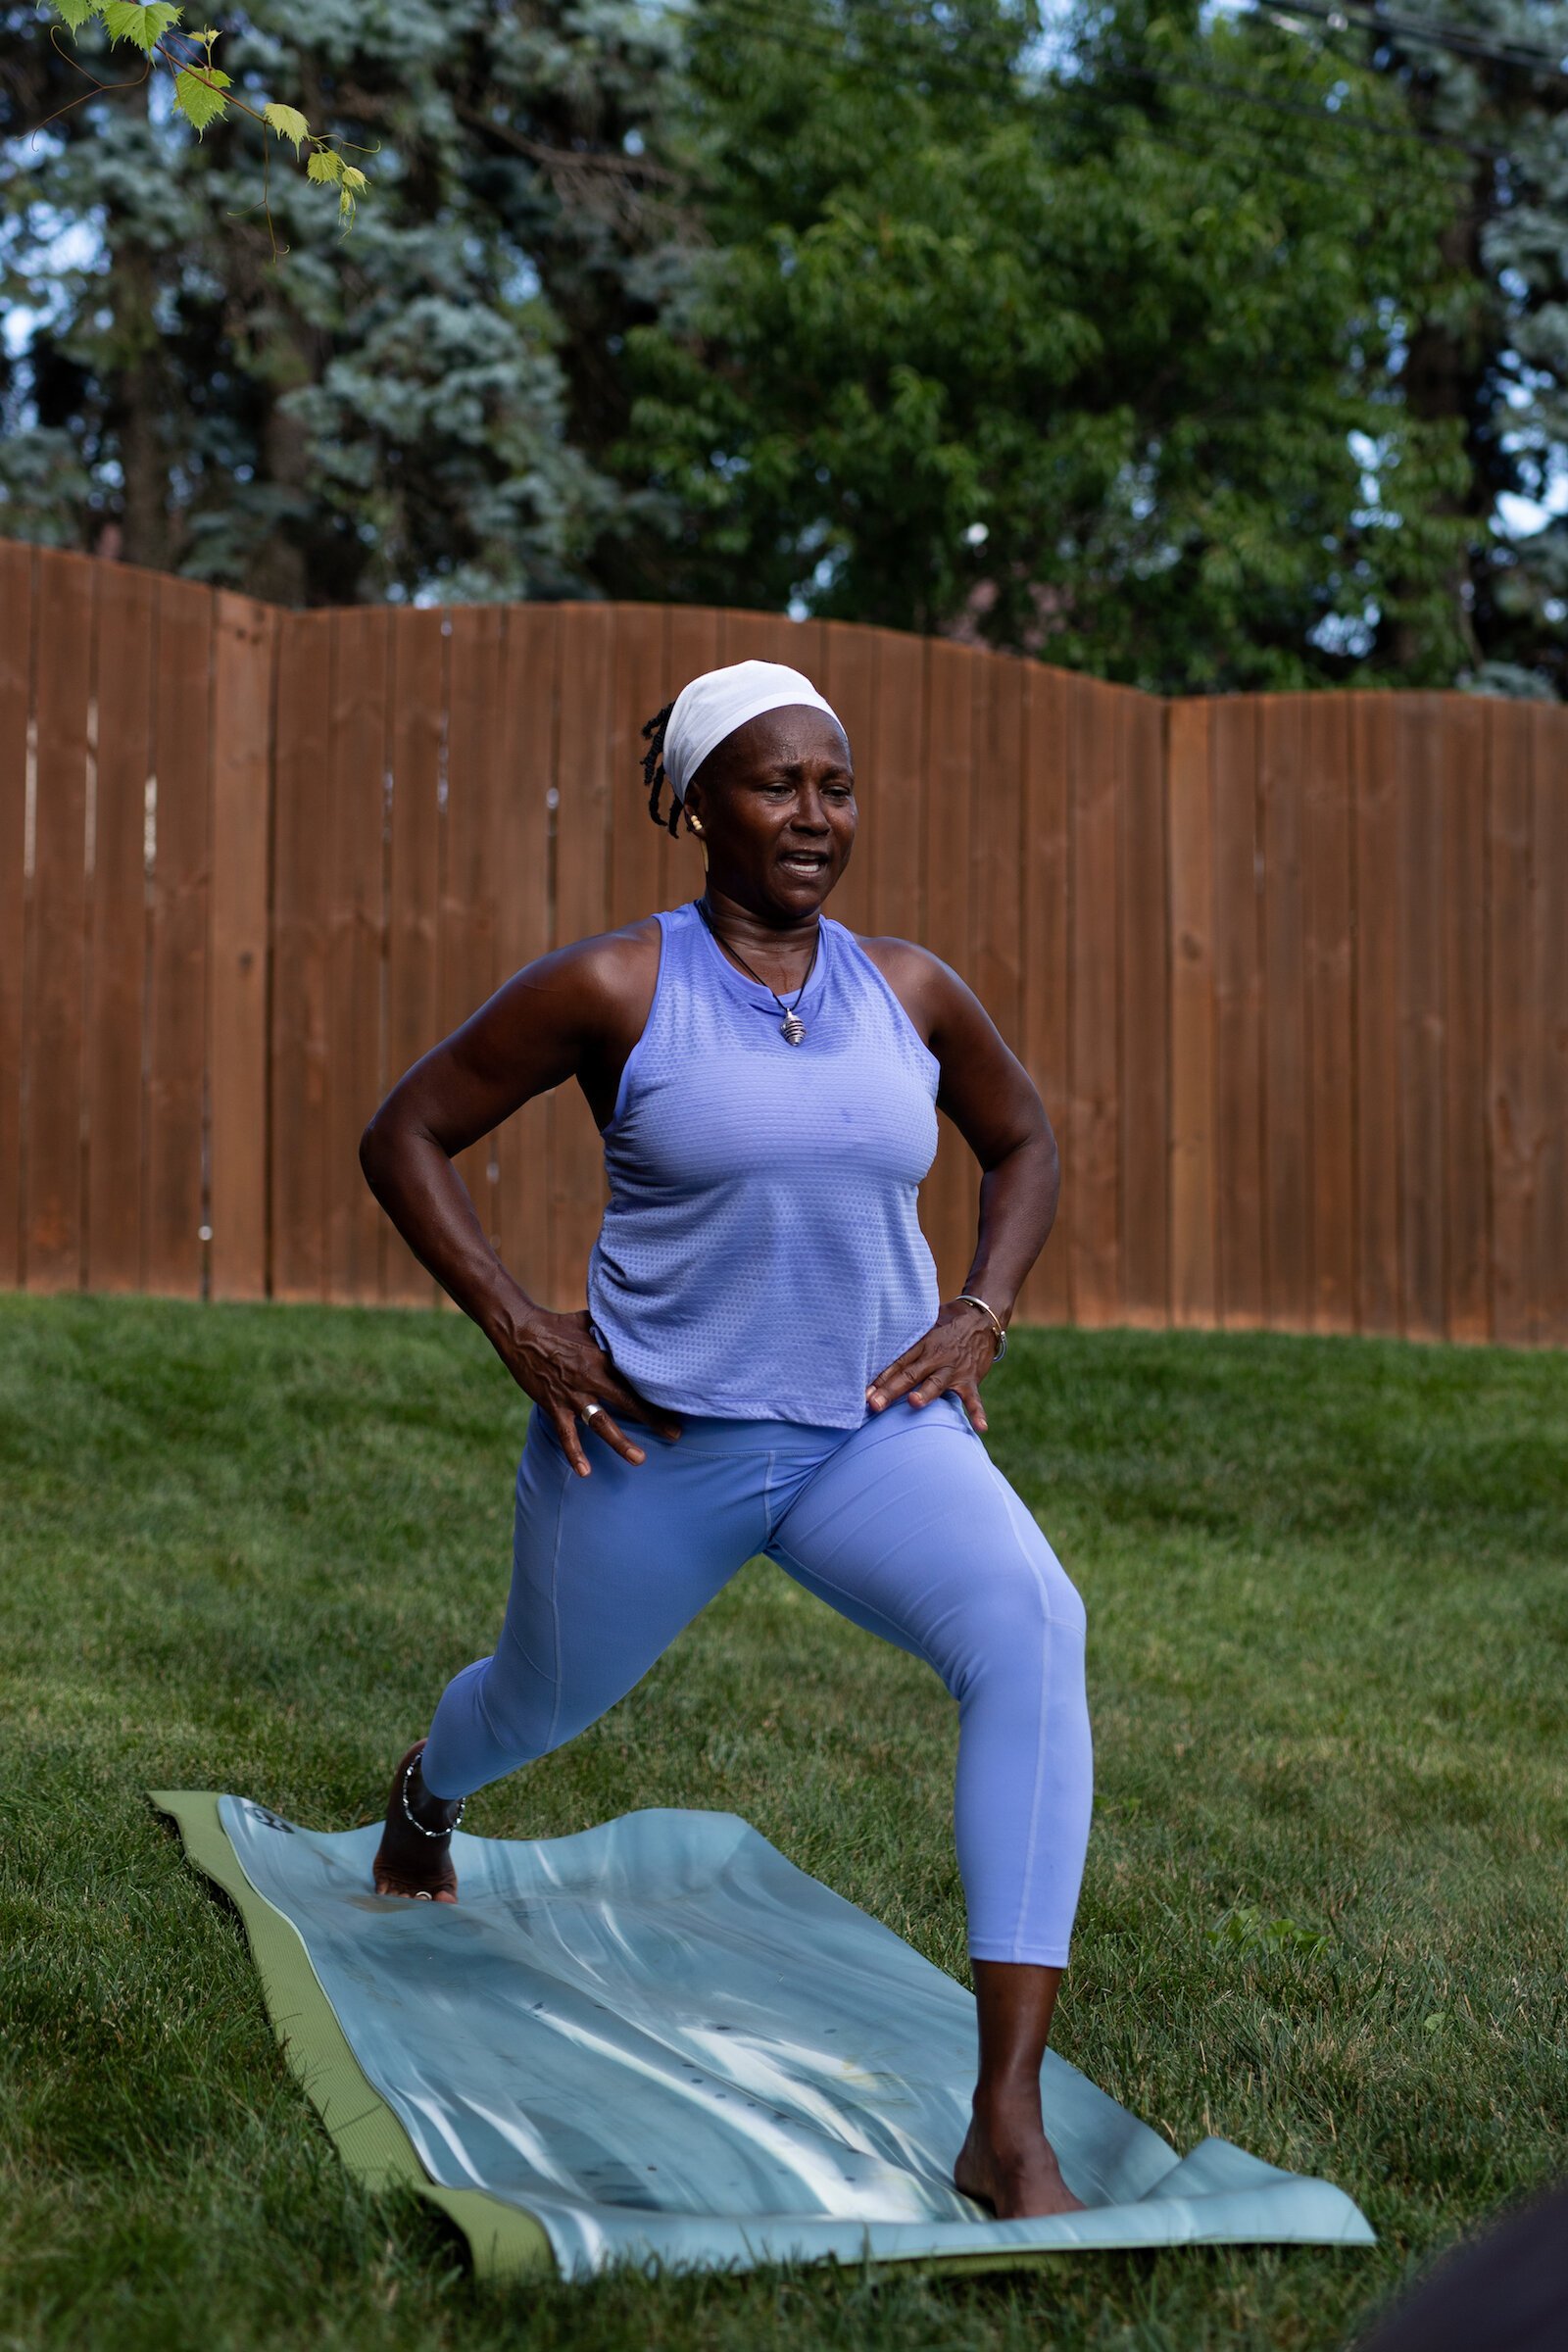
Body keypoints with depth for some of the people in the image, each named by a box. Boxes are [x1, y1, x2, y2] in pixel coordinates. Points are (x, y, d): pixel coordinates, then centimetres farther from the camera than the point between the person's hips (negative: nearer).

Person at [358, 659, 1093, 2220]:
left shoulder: (909, 994, -1)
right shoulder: (613, 989, -11)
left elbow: (1022, 1141, 18)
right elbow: (404, 1137, -3)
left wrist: (979, 1314, 3)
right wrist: (519, 1333, -10)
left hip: (874, 1434, 2)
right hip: (654, 1441, -1)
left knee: (1031, 1630, -28)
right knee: (546, 1698, 22)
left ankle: (1008, 2125, -30)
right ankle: (425, 1800, 67)